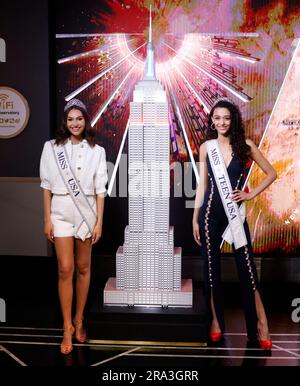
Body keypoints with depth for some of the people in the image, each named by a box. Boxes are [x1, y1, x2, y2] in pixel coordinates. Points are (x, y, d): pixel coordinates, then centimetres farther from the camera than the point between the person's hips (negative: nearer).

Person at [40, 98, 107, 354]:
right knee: (65, 269, -4)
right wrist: (47, 219, -2)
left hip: (87, 213, 1)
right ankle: (67, 328, 8)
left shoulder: (96, 151, 2)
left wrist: (99, 222, -3)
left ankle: (79, 320, 25)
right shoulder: (52, 147, 1)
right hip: (61, 213, -1)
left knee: (83, 268, 9)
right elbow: (47, 185, 1)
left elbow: (100, 189, 1)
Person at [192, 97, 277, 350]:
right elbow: (202, 185, 7)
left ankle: (261, 325, 9)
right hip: (210, 212, 1)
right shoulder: (206, 147, 4)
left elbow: (271, 173, 7)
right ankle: (216, 321, 21)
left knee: (247, 267, -1)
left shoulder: (245, 145, 1)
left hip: (236, 212, -1)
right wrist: (195, 218, 5)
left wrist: (251, 194, -2)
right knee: (212, 267, 7)